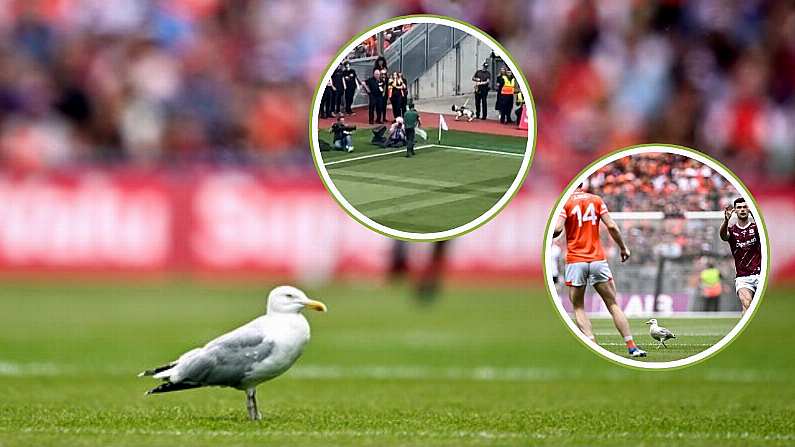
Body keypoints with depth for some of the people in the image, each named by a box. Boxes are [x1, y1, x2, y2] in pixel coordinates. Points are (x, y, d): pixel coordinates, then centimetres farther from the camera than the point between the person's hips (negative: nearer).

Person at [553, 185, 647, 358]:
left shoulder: (565, 202, -2)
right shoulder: (596, 200, 7)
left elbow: (557, 229, -15)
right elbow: (611, 226, 1)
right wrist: (623, 247, 11)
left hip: (575, 261, -2)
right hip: (598, 259, 2)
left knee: (578, 308, 6)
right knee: (613, 305, 7)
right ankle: (631, 346, 0)